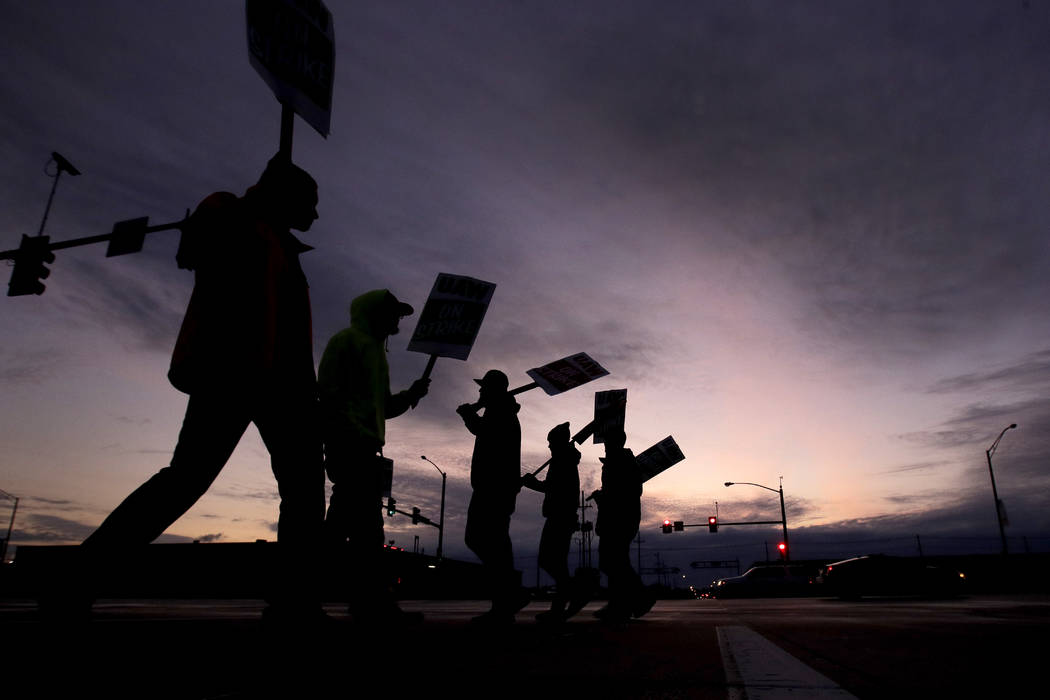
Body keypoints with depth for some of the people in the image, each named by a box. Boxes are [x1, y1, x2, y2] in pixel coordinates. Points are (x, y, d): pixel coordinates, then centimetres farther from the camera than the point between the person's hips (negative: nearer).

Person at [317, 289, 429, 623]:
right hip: (349, 442, -10)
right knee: (366, 523, -16)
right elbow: (330, 392, -11)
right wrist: (357, 432, -21)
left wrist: (409, 395, 12)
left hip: (364, 446, 10)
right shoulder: (347, 340, 1)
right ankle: (373, 599, -17)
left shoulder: (376, 350, 29)